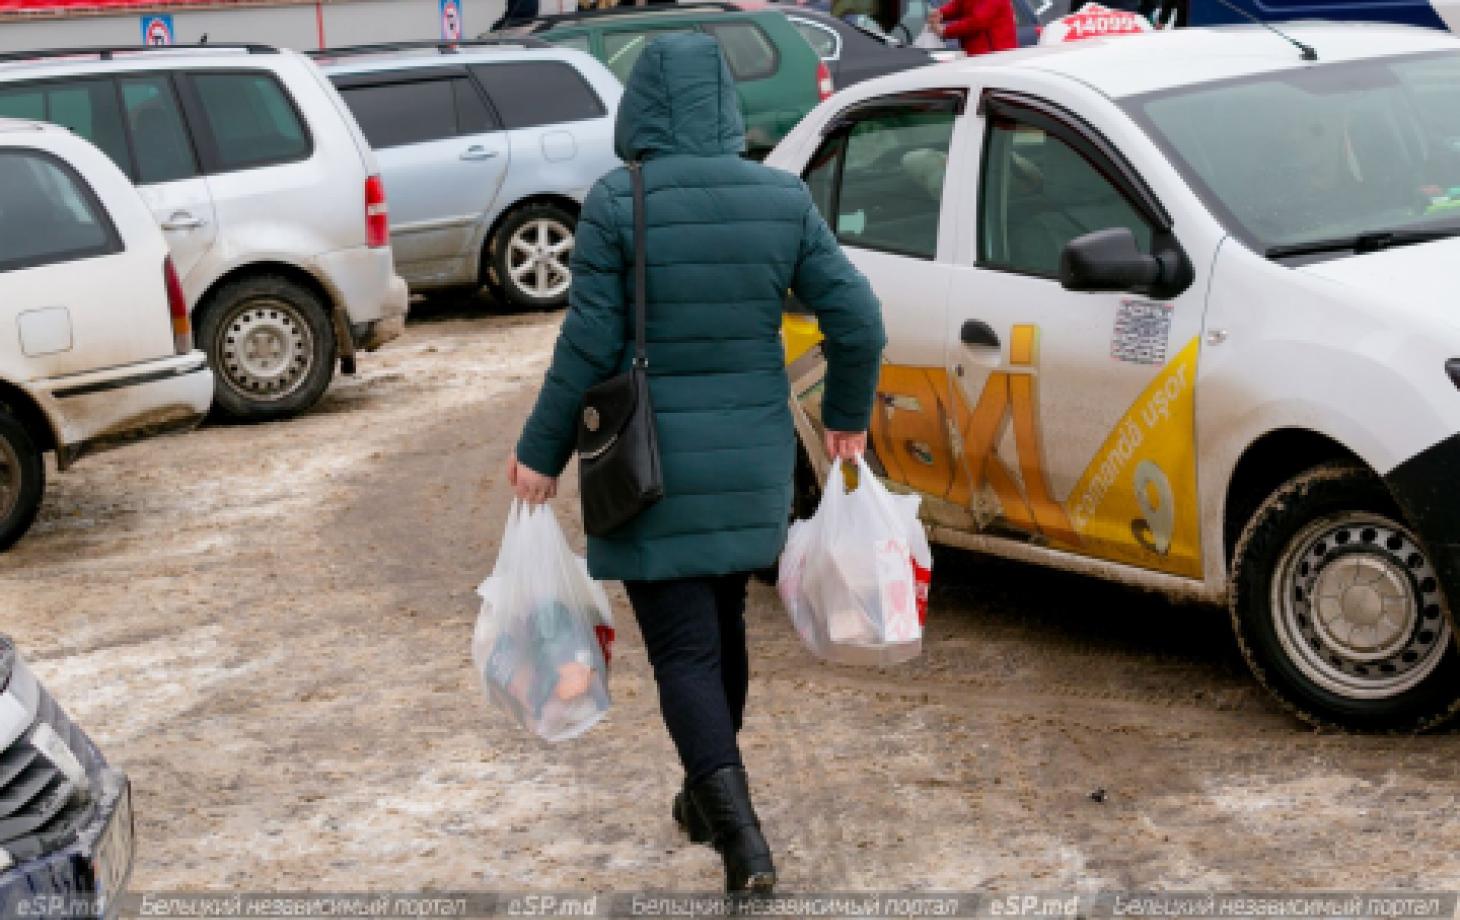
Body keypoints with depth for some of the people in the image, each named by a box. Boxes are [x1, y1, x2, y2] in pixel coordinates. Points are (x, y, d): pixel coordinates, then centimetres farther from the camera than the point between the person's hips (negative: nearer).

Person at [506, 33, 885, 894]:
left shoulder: (617, 203, -13)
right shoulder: (783, 198, -2)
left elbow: (590, 345, -13)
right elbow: (857, 317, -3)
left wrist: (542, 452, -2)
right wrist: (848, 418, 13)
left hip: (653, 468, -4)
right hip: (752, 459, 4)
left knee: (684, 651, 0)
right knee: (723, 627, 22)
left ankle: (740, 830, -13)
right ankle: (707, 795, 38)